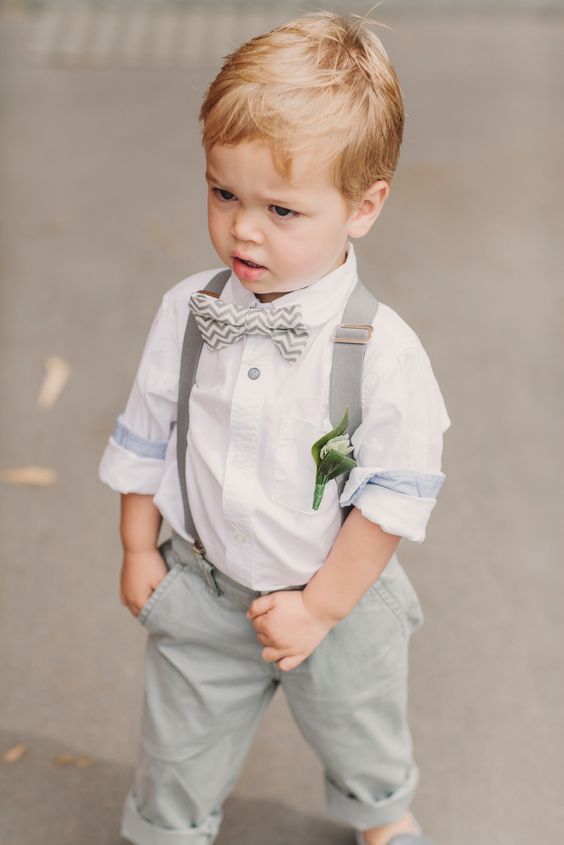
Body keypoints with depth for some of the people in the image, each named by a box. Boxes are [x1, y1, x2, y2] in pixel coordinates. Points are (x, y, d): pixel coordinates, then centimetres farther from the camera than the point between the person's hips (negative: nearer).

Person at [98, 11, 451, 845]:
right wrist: (138, 552, 3)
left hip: (336, 599, -1)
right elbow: (143, 438, -1)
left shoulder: (384, 350, -26)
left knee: (362, 739, 27)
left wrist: (319, 607, -16)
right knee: (179, 751, 23)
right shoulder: (185, 313, -15)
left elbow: (395, 494, -19)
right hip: (202, 591, 2)